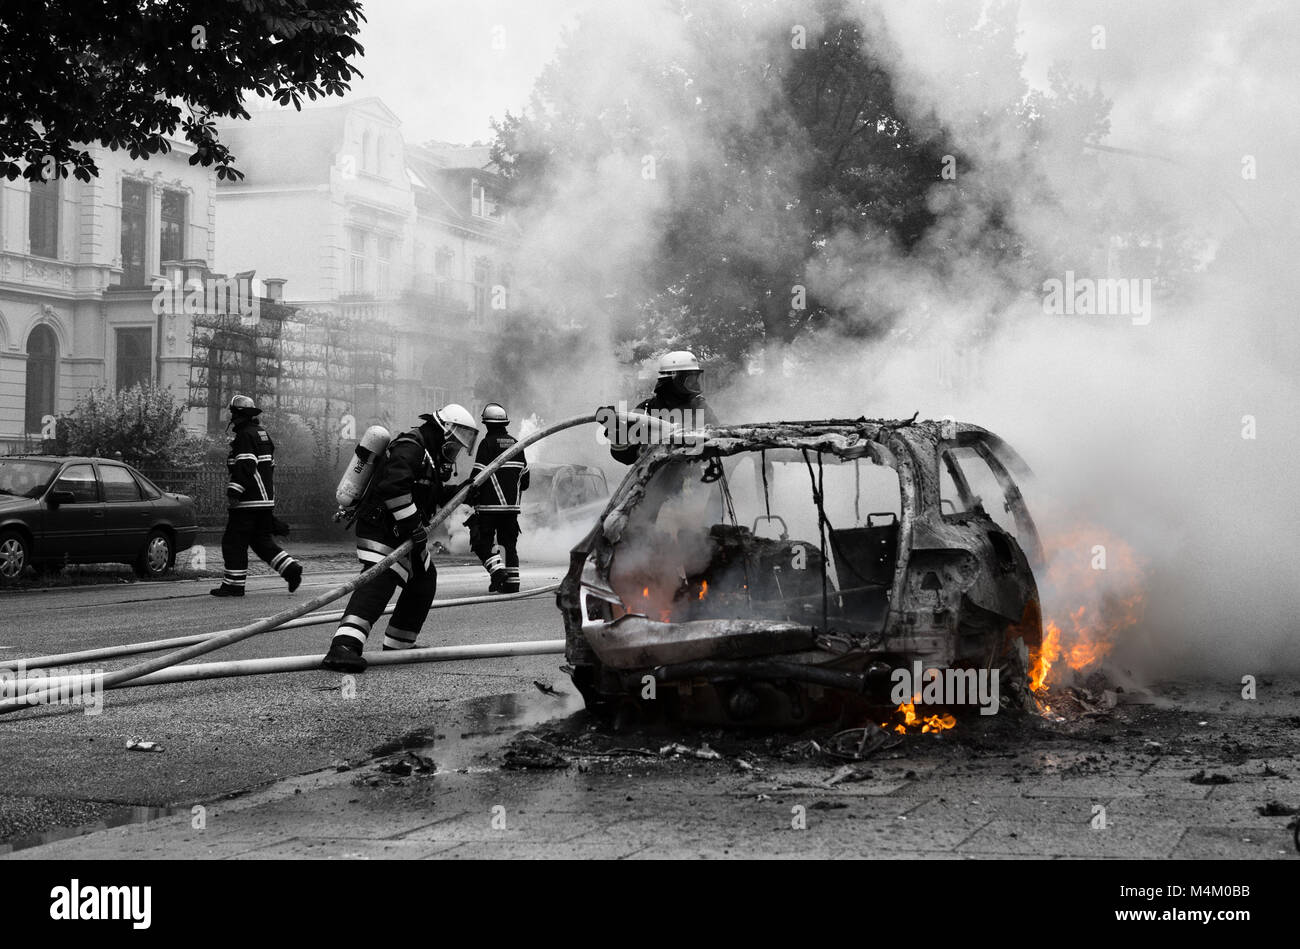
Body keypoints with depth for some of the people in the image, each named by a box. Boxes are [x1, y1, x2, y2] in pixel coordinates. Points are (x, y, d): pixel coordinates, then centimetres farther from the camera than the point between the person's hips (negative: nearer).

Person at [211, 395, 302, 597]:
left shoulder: (245, 436, -12)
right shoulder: (262, 434, 18)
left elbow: (245, 467, -22)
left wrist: (234, 491, -25)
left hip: (249, 501, -10)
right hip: (266, 499, 10)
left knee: (234, 542, -2)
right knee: (262, 540, 15)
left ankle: (234, 585, 1)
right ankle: (291, 568, 5)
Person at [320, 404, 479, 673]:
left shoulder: (434, 456, 18)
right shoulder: (409, 448, -16)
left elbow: (435, 495, 27)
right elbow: (394, 487, -30)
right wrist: (413, 525, -29)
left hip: (404, 533, 11)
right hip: (380, 528, -11)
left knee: (424, 580, 18)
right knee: (378, 582, -26)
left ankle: (398, 645, 28)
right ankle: (343, 647, -40)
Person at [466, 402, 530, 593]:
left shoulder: (487, 443, -8)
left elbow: (478, 475, -12)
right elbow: (525, 476, 16)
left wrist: (470, 497, -1)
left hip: (489, 506, -6)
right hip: (512, 505, 6)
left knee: (482, 542, 2)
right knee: (510, 542, 12)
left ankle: (496, 569, -18)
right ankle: (512, 582, 9)